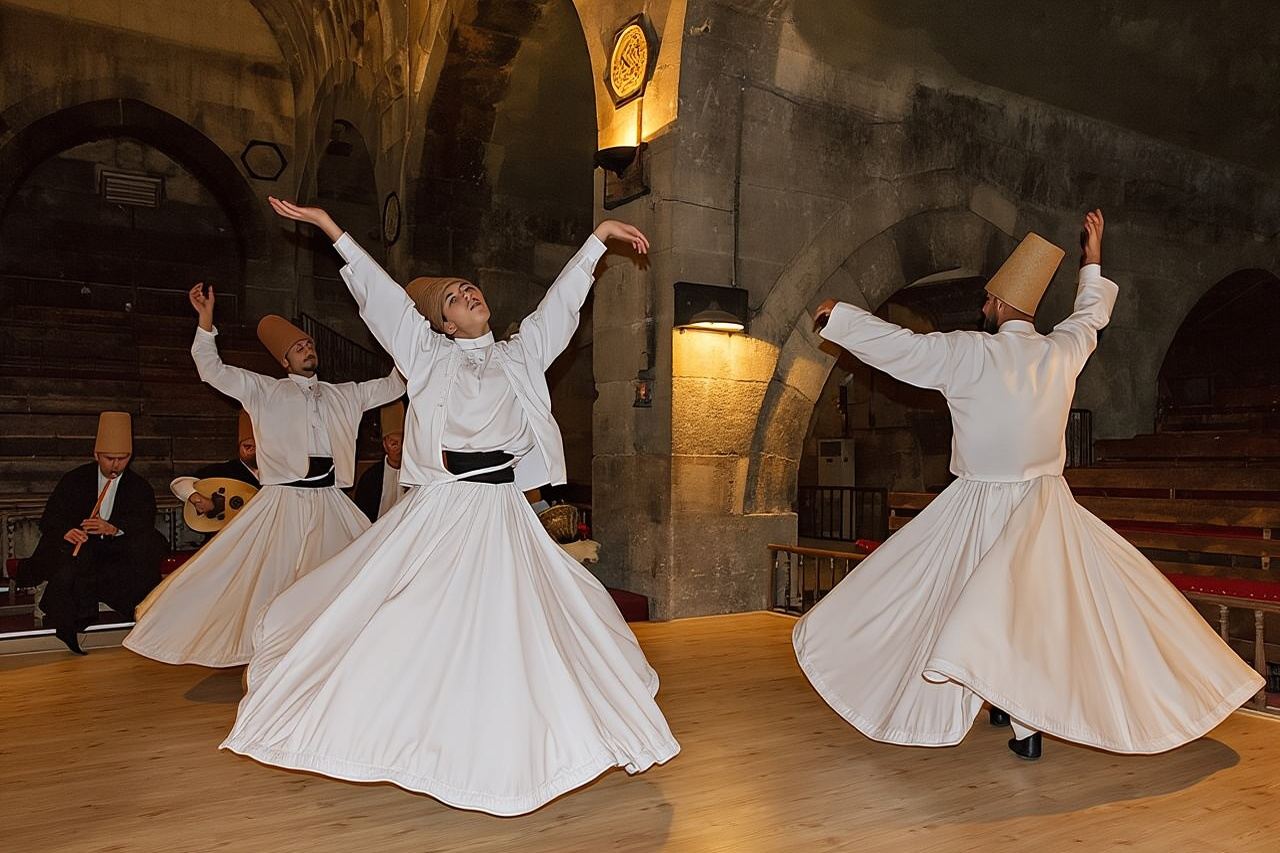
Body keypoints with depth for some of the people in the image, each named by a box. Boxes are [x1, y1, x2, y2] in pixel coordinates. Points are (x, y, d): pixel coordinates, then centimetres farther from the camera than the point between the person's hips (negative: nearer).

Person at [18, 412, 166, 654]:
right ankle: (67, 623, -32)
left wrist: (113, 528, -31)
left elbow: (145, 522, -9)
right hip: (79, 547, 0)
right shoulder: (74, 480, 10)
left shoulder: (140, 487, 9)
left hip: (118, 554, 0)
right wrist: (65, 532, -23)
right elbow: (49, 519, 2)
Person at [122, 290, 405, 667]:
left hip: (330, 502, 4)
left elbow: (393, 385, 16)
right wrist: (206, 319, -13)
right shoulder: (265, 391, 5)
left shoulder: (344, 395, 15)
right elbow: (213, 370, -2)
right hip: (284, 500, -4)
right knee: (267, 577, -2)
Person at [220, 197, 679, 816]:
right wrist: (327, 225, 6)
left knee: (516, 631, 3)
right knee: (412, 630, 1)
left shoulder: (522, 353, 12)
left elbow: (563, 298, 15)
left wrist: (601, 234, 16)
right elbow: (377, 290, 6)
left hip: (503, 513, 2)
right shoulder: (429, 355, 7)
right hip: (439, 511, -1)